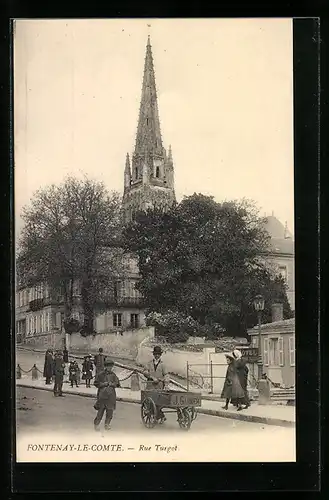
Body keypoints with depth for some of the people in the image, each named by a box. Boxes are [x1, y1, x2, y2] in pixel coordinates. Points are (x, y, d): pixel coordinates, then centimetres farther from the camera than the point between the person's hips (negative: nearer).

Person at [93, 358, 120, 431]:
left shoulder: (113, 374, 10)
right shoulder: (100, 374, -1)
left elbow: (117, 383, 12)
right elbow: (96, 383, 0)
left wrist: (112, 384, -7)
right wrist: (103, 384, -12)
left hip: (111, 395, 4)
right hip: (102, 394, -4)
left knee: (110, 410, 1)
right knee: (101, 410, -4)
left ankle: (107, 424, 17)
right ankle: (96, 424, 10)